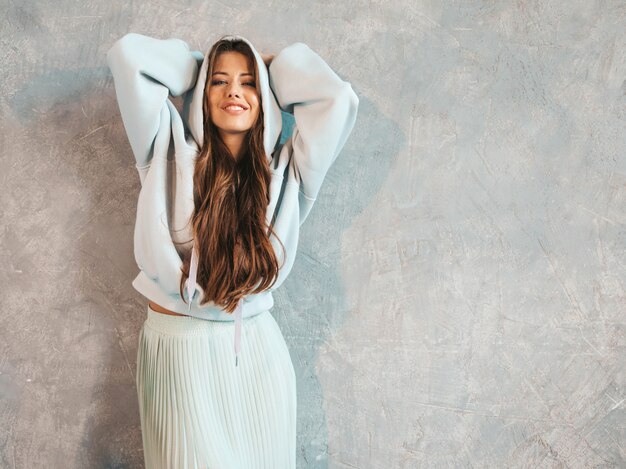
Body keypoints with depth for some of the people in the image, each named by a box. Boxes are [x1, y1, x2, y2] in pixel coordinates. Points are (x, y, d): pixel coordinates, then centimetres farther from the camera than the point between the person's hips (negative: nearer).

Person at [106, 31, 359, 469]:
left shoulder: (284, 170, 0)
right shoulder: (171, 153, -1)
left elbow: (338, 99, -7)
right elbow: (128, 54, -4)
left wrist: (276, 68, 6)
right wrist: (198, 67, 8)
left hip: (256, 349, 2)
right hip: (180, 348, -1)